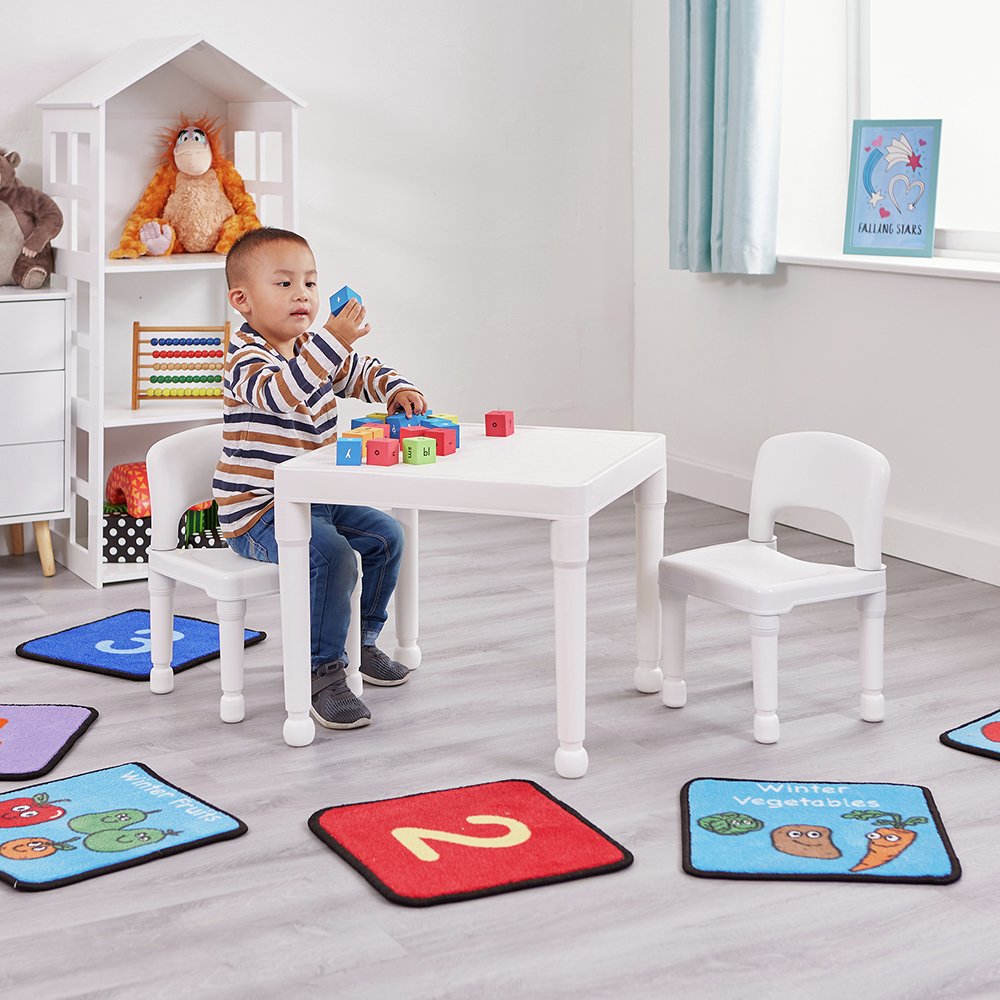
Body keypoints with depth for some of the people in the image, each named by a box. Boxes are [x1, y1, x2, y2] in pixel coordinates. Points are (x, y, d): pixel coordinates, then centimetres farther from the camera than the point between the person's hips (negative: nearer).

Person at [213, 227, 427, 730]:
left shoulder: (314, 350, 9)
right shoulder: (246, 359, -18)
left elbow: (363, 371, 24)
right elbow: (281, 392, -39)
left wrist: (396, 389, 3)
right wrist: (333, 340, -47)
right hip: (258, 512, -9)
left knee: (386, 535, 8)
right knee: (331, 555, -29)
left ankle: (363, 640, 26)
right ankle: (323, 675, -20)